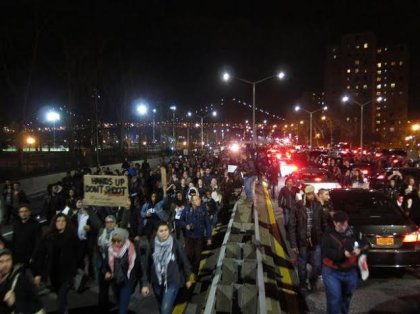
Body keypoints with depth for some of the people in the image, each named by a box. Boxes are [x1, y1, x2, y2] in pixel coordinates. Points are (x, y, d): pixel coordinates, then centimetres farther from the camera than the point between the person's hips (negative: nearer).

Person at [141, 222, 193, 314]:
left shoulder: (175, 244, -16)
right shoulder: (153, 245, -9)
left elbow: (184, 261, -5)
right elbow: (147, 265, -3)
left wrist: (187, 278, 4)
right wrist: (145, 284, -2)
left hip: (172, 282, -3)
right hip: (157, 283, 3)